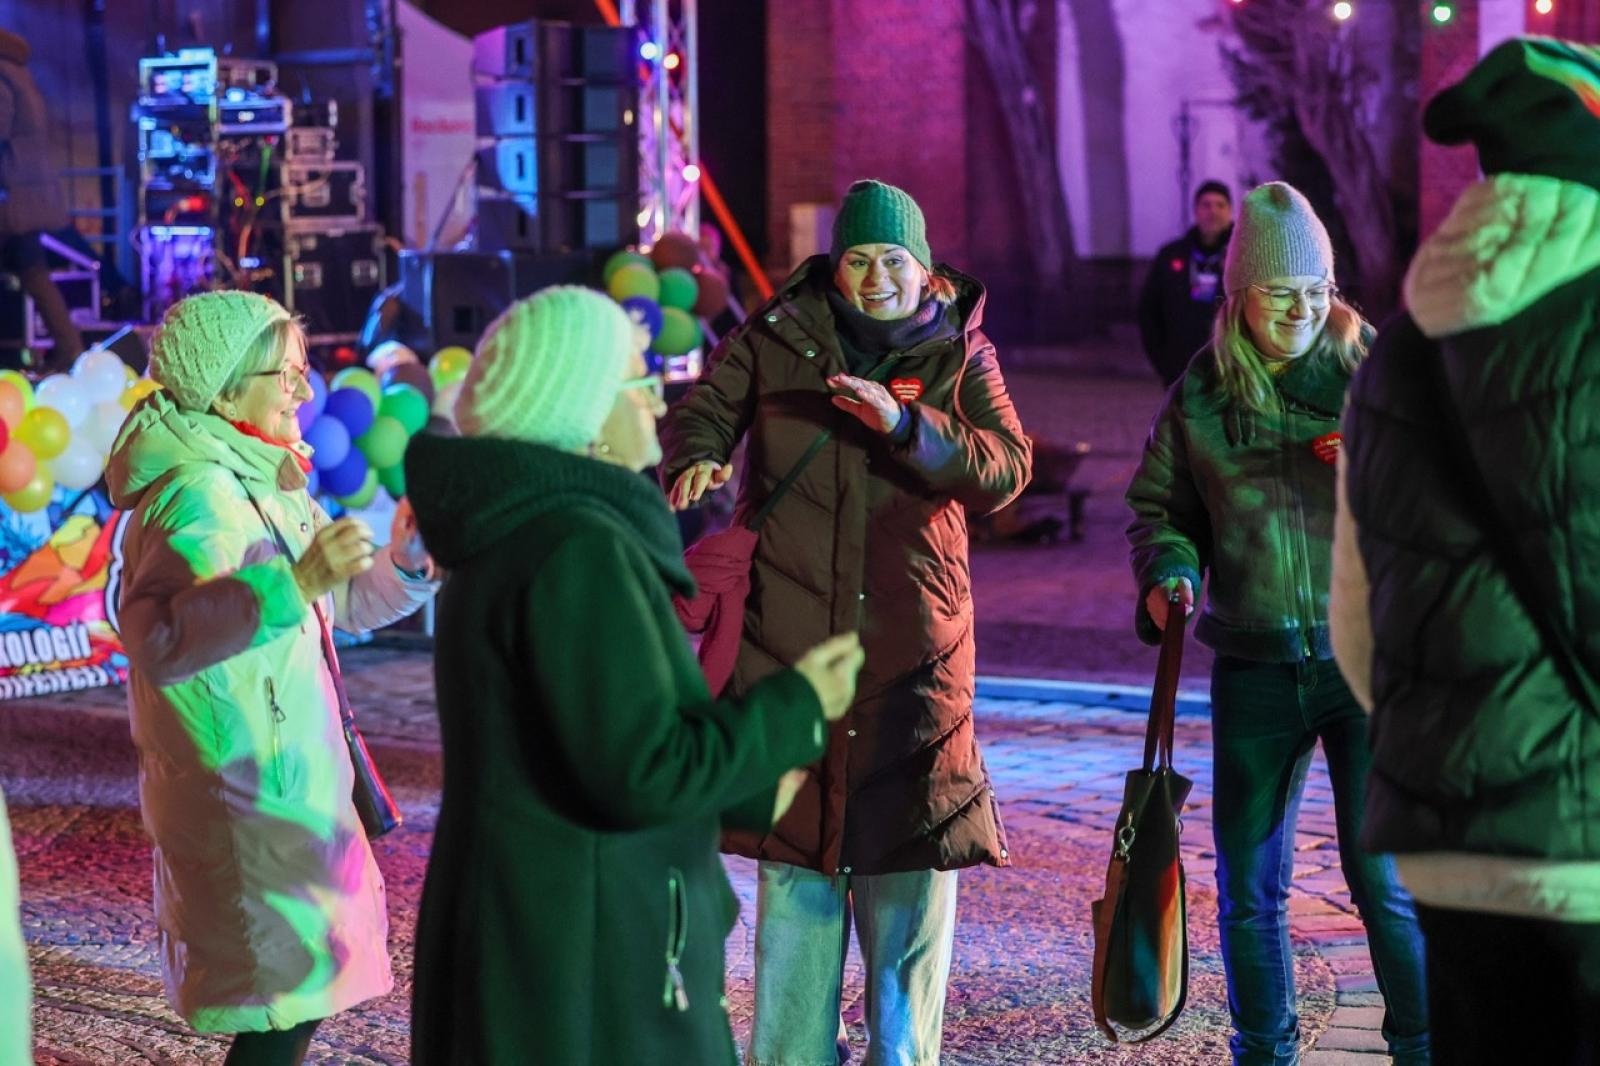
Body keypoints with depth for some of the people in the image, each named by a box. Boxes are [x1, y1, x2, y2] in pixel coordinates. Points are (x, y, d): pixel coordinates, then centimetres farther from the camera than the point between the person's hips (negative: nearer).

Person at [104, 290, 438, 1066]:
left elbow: (342, 605, 18)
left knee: (299, 985, 18)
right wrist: (294, 581, -42)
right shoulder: (199, 494, -20)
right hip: (244, 790, -10)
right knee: (287, 1000, -3)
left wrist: (405, 561, -1)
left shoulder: (260, 479, 10)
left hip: (285, 772, 10)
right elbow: (158, 639, -35)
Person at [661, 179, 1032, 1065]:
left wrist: (905, 424, -21)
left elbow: (1006, 468, -6)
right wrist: (694, 460, -18)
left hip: (915, 643, 0)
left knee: (913, 858, 2)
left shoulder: (963, 355, 6)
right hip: (792, 628, 0)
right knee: (794, 859, 5)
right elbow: (701, 410, 5)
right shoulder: (776, 340, 8)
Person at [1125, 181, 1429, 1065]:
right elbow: (1158, 506, 14)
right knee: (1247, 882, 10)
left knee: (1383, 875, -5)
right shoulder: (1199, 396, 4)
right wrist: (1168, 574, -5)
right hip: (1254, 665, 3)